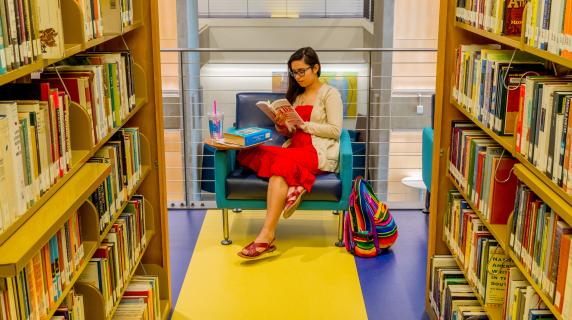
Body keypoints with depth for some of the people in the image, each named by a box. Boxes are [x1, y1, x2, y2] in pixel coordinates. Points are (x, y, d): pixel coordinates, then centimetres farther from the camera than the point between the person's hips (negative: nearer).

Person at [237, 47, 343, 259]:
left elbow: (335, 130, -5)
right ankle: (294, 187, -34)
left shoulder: (330, 94, 6)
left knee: (281, 163, -36)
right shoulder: (296, 95, 24)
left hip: (319, 153, -6)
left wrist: (302, 123, -11)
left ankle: (267, 236, -40)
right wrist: (281, 125, -2)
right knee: (246, 154, -20)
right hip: (294, 150, 6)